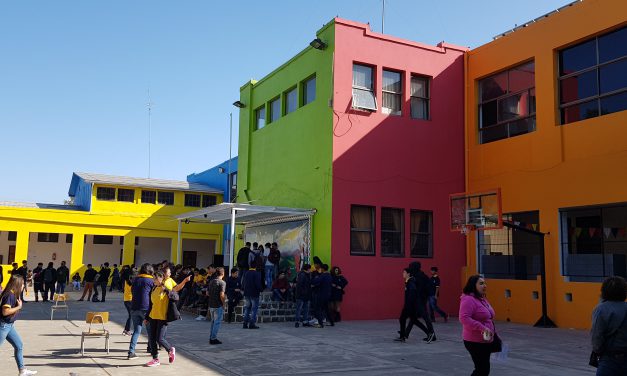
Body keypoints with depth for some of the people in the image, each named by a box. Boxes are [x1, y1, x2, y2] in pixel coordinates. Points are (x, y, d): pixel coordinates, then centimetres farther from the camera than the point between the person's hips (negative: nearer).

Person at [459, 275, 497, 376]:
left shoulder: (482, 299, 14)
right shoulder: (468, 299, -17)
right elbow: (464, 318, -28)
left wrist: (493, 333, 22)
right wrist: (482, 328, -30)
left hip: (486, 341, 10)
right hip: (475, 342, -10)